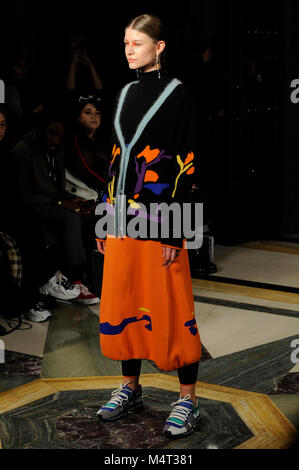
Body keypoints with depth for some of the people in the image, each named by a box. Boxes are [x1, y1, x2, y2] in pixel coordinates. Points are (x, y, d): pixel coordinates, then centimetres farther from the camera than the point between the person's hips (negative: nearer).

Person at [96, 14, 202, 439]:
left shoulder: (177, 93, -7)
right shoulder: (127, 93, 14)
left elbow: (186, 162, -11)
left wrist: (174, 229, -16)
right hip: (123, 214, 7)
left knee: (170, 307, -2)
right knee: (122, 301, 11)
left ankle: (188, 399, 10)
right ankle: (131, 387, 26)